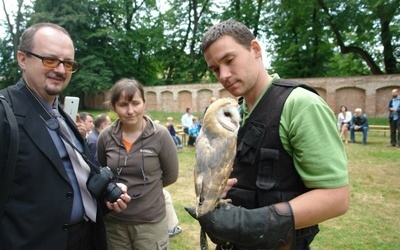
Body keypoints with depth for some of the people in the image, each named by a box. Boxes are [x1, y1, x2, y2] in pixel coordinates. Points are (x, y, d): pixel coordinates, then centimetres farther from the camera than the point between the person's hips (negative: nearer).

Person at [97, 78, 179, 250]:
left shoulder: (160, 134, -13)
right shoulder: (105, 137, -5)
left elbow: (170, 175, -2)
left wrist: (147, 187, 2)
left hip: (150, 222, -2)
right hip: (113, 221, 2)